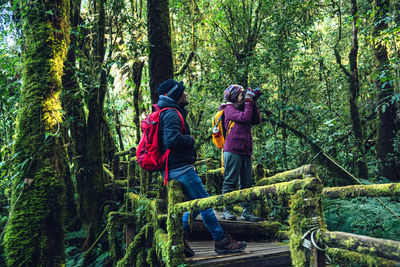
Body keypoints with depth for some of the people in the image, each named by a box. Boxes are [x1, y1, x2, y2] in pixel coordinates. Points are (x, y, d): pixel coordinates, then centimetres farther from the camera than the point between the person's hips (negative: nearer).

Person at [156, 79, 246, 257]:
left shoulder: (168, 113, 20)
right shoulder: (171, 114, -14)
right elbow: (172, 139, -28)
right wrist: (190, 140, -11)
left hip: (173, 169, 11)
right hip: (180, 168, -11)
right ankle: (221, 241, 2)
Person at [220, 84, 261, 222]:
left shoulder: (243, 108, 22)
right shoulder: (229, 109, -1)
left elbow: (256, 120, 14)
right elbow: (245, 118, -15)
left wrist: (253, 103, 10)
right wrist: (249, 101, -3)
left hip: (245, 151, 8)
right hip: (232, 150, -8)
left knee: (247, 183, 7)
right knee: (230, 181, -4)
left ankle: (247, 212, 11)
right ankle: (227, 210, 3)